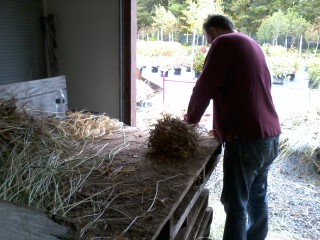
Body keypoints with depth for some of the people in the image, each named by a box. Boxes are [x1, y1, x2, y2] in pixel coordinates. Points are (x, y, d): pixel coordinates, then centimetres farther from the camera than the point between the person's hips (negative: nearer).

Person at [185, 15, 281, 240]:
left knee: (236, 204, -1)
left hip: (247, 138, -9)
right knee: (257, 195, 19)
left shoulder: (224, 43, -6)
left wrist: (192, 118, 8)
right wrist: (225, 126, 23)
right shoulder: (252, 44, 20)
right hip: (269, 135, 9)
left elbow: (205, 87, -9)